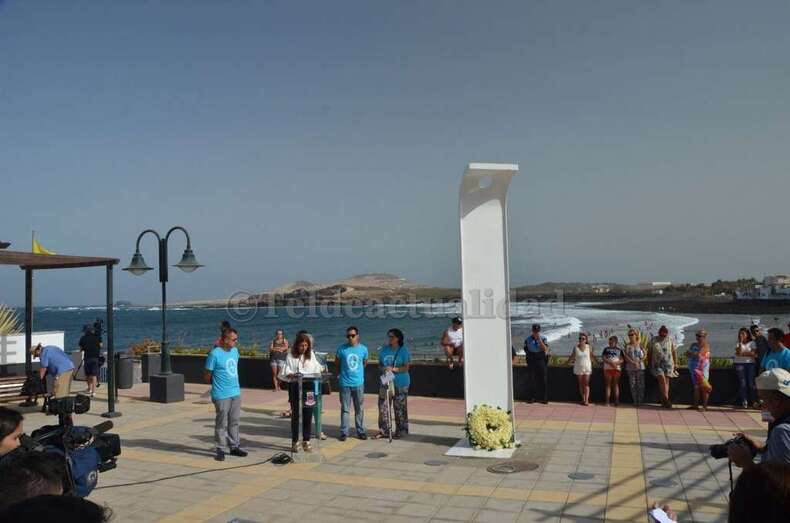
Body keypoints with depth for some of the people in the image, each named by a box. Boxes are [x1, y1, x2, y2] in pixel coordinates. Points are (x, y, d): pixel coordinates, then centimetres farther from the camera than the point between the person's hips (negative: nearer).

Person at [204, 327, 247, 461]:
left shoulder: (235, 351, 7)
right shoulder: (215, 354, -15)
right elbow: (207, 376, -8)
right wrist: (218, 384, 4)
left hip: (236, 393, 7)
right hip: (222, 395, -7)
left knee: (234, 422, 14)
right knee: (222, 424, 2)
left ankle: (234, 447, 24)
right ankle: (220, 450, 13)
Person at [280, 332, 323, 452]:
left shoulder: (311, 355, 8)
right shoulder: (291, 356, -3)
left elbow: (317, 369, 11)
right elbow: (283, 374, -7)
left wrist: (320, 373, -10)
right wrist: (291, 375, -27)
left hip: (309, 386, 3)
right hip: (295, 387, -3)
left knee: (308, 415, 5)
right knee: (296, 415, 3)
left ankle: (306, 441, 15)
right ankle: (295, 442, 14)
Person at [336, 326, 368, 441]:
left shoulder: (363, 349, -1)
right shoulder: (342, 349, -6)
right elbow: (337, 362, 9)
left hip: (359, 383, 1)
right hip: (345, 383, -1)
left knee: (359, 409, 10)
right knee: (345, 409, 5)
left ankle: (360, 431, 20)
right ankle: (344, 432, 13)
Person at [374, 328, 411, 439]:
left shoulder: (404, 350, -5)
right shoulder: (384, 350, 9)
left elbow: (406, 368, -8)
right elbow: (380, 364, 15)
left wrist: (393, 369, -21)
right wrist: (382, 369, -8)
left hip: (400, 383, -4)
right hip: (385, 382, 4)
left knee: (399, 408, 1)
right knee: (383, 406, 3)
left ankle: (401, 431, 12)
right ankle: (384, 430, 14)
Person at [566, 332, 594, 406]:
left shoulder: (589, 347, -3)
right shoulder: (575, 347, -1)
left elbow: (591, 356, 8)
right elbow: (572, 356, 10)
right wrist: (568, 362, 10)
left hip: (587, 368, -1)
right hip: (578, 368, 2)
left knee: (586, 384, -6)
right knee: (581, 384, 5)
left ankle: (586, 400, -8)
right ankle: (583, 399, 10)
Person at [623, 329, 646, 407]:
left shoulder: (640, 345, 4)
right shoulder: (627, 345, 3)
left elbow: (645, 354, 3)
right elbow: (626, 356, -5)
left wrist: (639, 361, -13)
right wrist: (633, 362, -17)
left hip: (640, 367, 0)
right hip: (630, 368, 0)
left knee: (640, 384, -2)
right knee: (633, 385, 1)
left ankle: (640, 401, 4)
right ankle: (635, 401, 7)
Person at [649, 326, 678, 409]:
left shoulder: (670, 340, 4)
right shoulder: (654, 340, 2)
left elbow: (674, 352, 8)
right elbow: (650, 352, 8)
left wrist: (675, 363, 6)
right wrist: (650, 363, 9)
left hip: (668, 364, 1)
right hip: (657, 364, -1)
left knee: (666, 381, 0)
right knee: (662, 380, -15)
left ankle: (664, 400, 8)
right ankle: (666, 399, -13)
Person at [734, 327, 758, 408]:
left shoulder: (752, 343, 6)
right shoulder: (738, 344, 11)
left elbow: (753, 353, -6)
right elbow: (738, 352, -7)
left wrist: (743, 353, -5)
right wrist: (740, 342, -11)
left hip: (750, 363, -1)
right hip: (740, 364, 1)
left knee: (751, 382, -6)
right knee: (742, 383, -2)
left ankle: (753, 401, 1)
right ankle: (744, 401, 0)